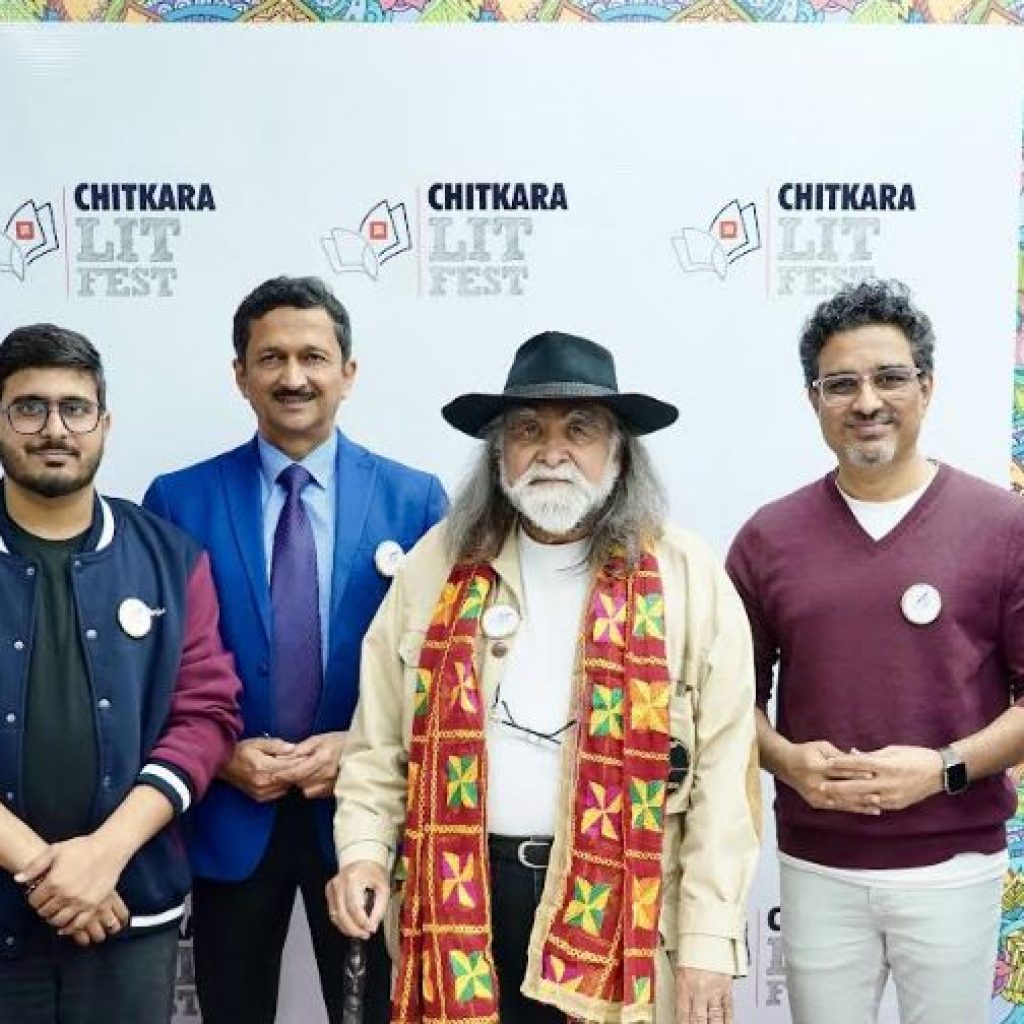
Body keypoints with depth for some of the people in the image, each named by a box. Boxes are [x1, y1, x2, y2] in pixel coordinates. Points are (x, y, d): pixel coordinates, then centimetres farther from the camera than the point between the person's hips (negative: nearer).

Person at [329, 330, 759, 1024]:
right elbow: (381, 739, 8)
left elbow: (723, 773, -6)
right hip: (462, 900, 2)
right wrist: (364, 848, -5)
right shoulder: (440, 563, 5)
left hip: (621, 908, -2)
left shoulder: (688, 578, -4)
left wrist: (709, 941, -8)